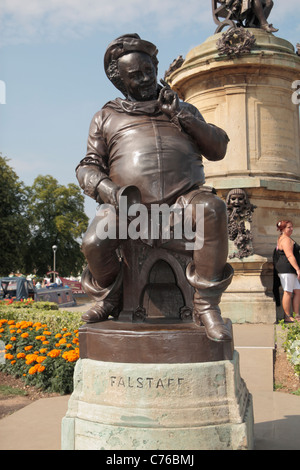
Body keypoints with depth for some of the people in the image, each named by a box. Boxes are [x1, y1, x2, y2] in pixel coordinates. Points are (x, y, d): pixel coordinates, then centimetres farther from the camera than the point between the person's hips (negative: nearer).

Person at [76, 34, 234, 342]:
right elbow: (88, 167, 15)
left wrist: (183, 117, 3)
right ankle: (109, 300, 6)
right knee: (94, 242, -28)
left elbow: (219, 149, 17)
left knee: (212, 208, -34)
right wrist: (106, 188, -9)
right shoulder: (106, 118, 22)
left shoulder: (183, 110, 26)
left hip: (182, 196, 0)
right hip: (130, 201, 0)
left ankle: (206, 305, -22)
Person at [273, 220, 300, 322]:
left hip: (291, 270, 11)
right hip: (287, 269, -11)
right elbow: (290, 256, -20)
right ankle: (287, 317, -2)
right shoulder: (286, 239, -12)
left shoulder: (281, 238, 21)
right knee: (288, 292, -6)